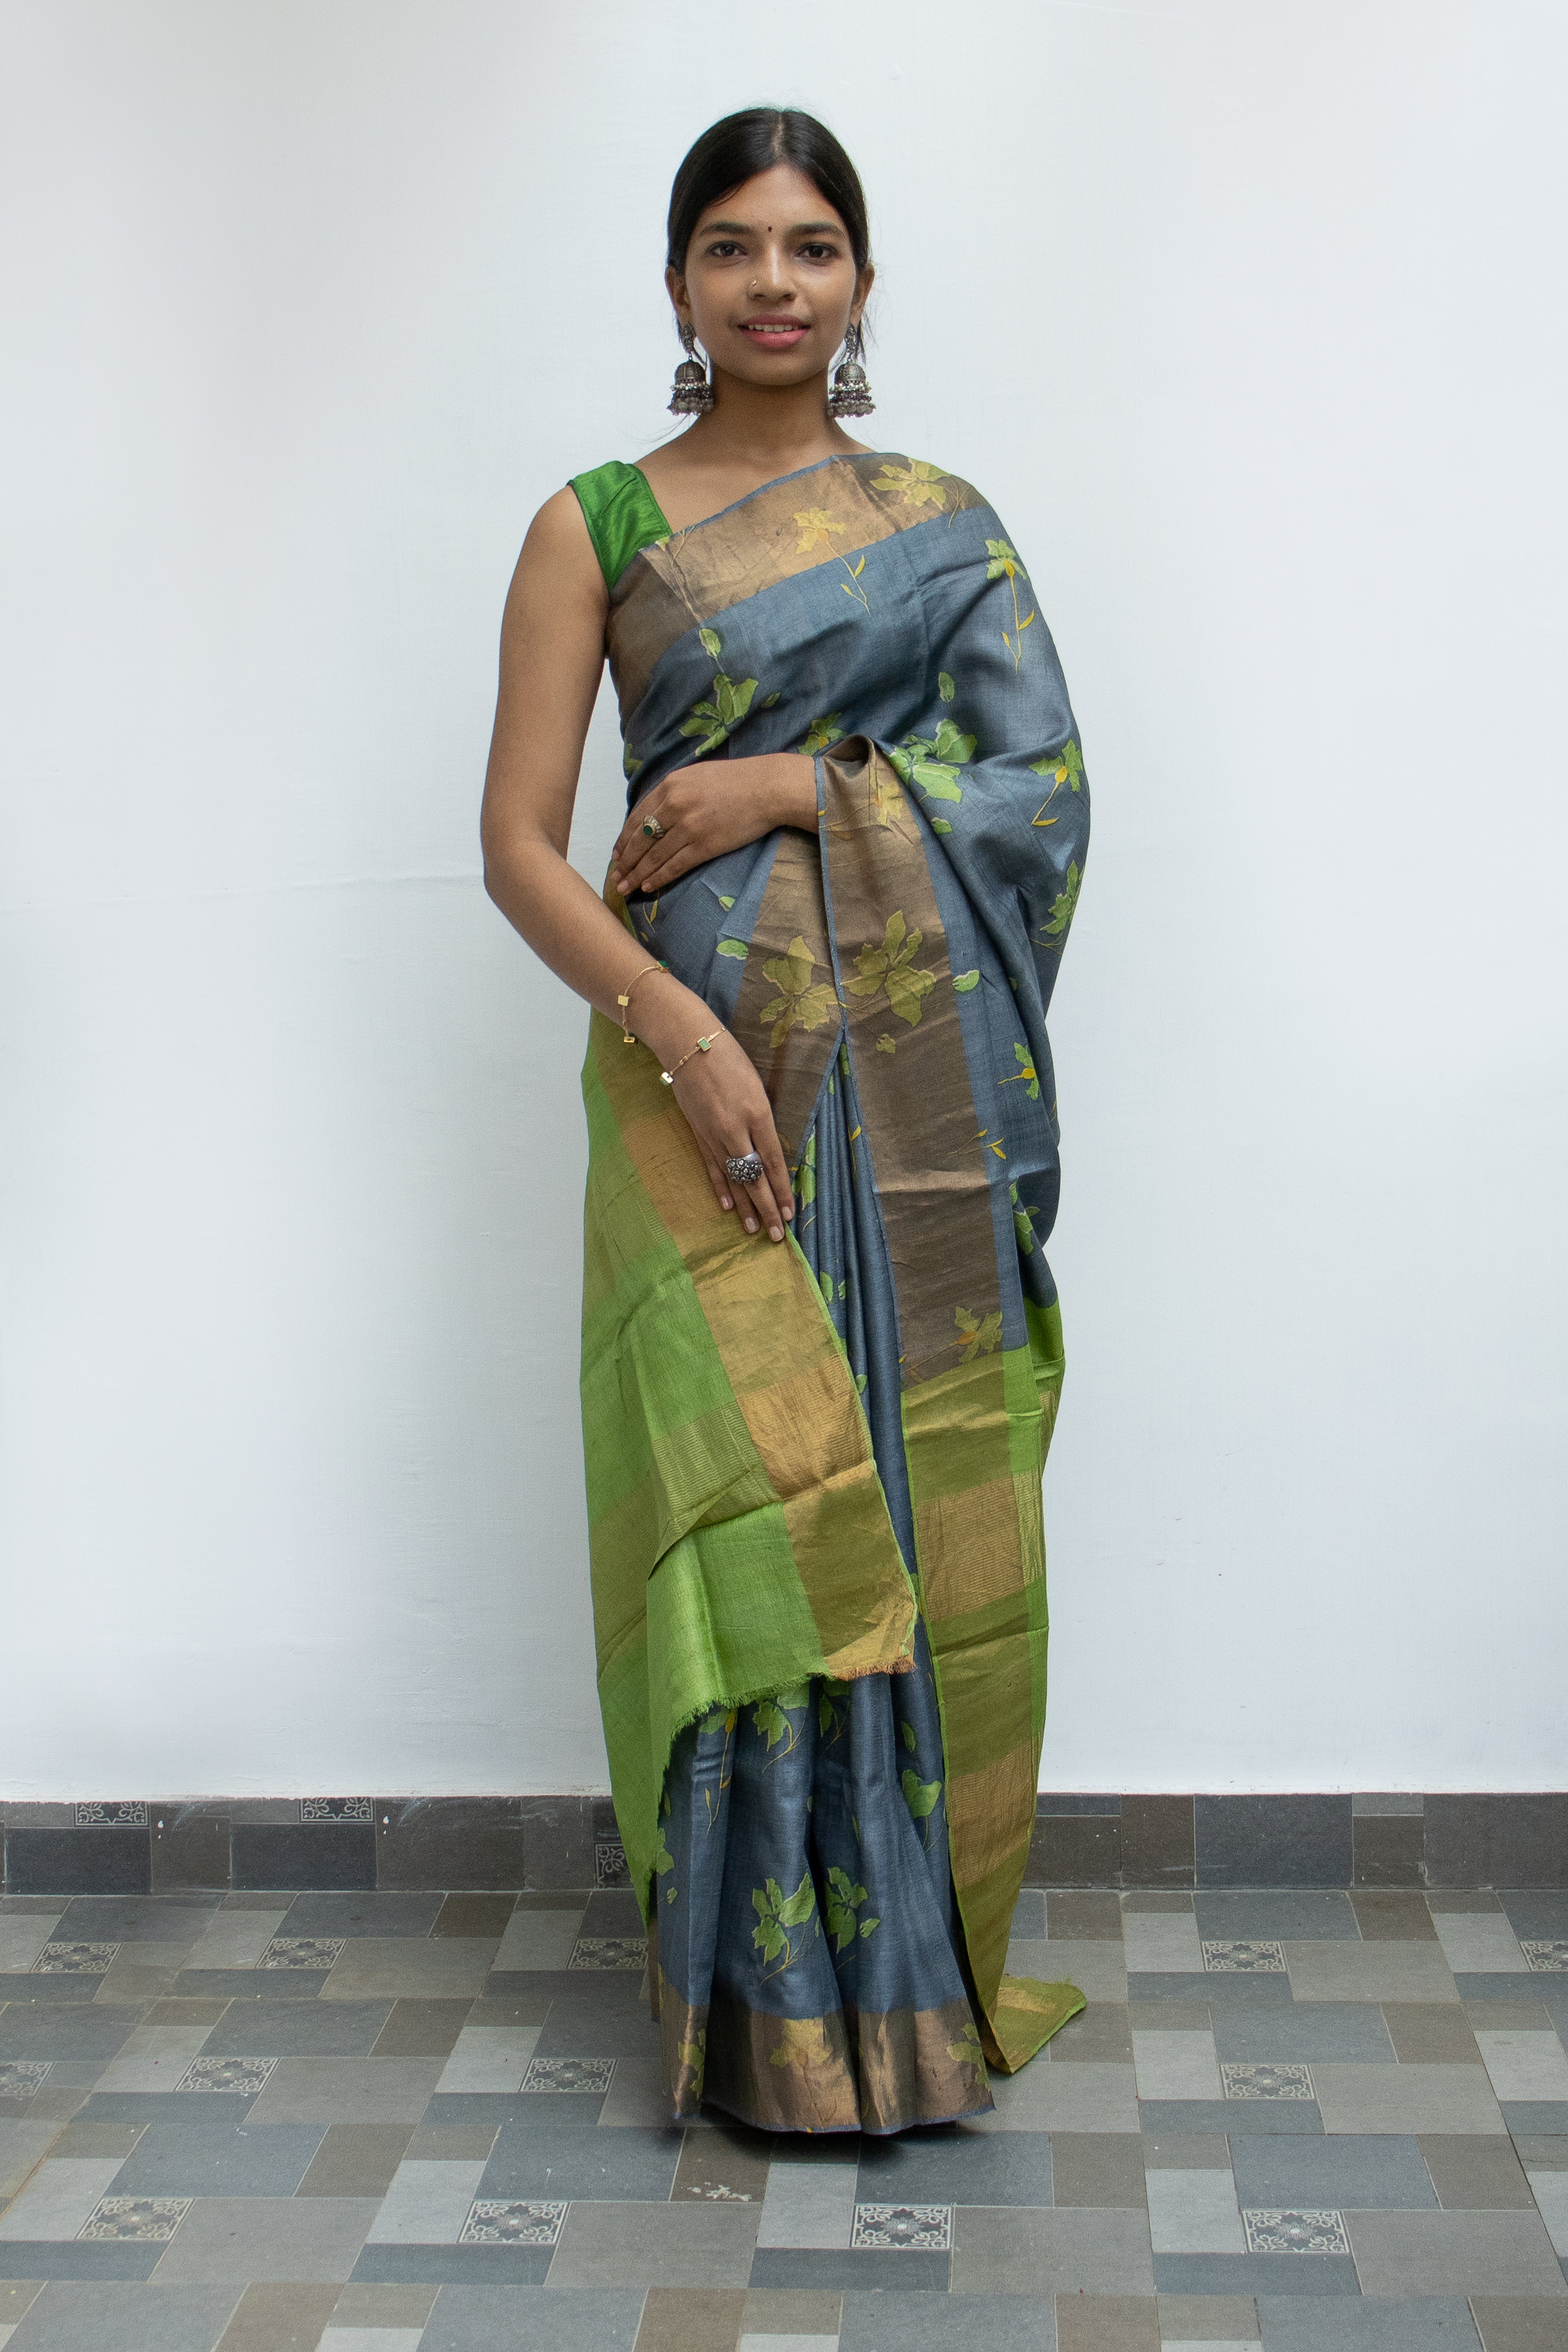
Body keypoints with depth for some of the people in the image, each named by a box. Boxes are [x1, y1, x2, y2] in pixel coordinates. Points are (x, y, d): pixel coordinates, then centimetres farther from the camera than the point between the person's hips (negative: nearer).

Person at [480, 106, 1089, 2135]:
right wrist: (670, 1023, -17)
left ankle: (923, 1956, 22)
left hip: (926, 1083, 3)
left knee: (928, 1504, 5)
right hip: (711, 1069, -2)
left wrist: (791, 784, -10)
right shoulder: (597, 527, 5)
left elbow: (1043, 778, 1)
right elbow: (518, 844, -2)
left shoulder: (943, 519, 12)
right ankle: (774, 1996, 13)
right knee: (748, 1507, -2)